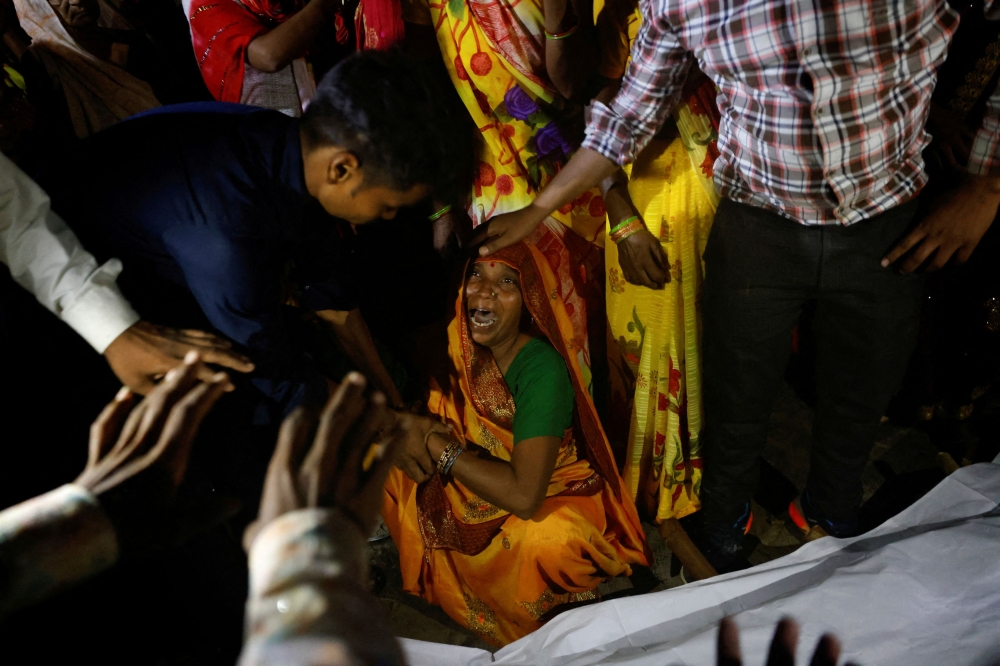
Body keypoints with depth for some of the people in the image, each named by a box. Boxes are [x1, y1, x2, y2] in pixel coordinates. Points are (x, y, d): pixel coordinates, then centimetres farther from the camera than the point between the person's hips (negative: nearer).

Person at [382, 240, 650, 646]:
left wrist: (440, 448, -27)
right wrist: (416, 429, -20)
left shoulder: (543, 370, -30)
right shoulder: (454, 342, -13)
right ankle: (428, 568, 19)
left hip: (549, 498, -6)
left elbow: (524, 495, -38)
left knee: (542, 539, -38)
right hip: (474, 482, 6)